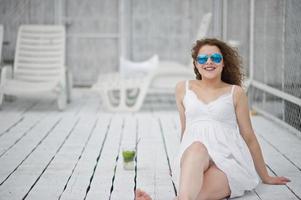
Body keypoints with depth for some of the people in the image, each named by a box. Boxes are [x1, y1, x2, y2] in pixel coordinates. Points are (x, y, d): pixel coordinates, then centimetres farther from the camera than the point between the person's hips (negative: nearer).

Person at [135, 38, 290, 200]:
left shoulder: (235, 92, 10)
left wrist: (265, 177, 17)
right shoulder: (183, 89, 16)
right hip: (191, 156, 0)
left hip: (228, 158, 0)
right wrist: (181, 165, 30)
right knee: (197, 149, -39)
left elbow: (249, 137, 14)